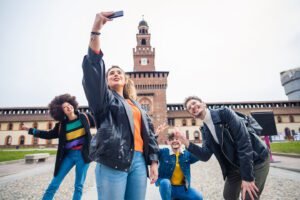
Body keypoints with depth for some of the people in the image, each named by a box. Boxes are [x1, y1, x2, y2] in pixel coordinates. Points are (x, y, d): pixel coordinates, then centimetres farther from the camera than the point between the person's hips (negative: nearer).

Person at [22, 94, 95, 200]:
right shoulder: (62, 125, 2)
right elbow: (48, 134, 13)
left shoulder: (85, 117, -2)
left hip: (82, 155, -2)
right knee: (54, 184, 9)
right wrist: (30, 130, 10)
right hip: (68, 155, 2)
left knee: (79, 186, 9)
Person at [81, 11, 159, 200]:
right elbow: (93, 66, -5)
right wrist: (96, 30, -12)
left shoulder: (137, 106, 23)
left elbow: (149, 132, 17)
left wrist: (153, 161, 7)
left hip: (138, 160, 5)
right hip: (113, 160, -4)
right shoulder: (104, 99, 10)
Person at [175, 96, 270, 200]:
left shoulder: (224, 113, -20)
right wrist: (187, 143, -23)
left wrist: (247, 176, -26)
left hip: (256, 159, -6)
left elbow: (244, 140, -25)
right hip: (235, 166, 7)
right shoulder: (205, 131, 1)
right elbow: (205, 156, -8)